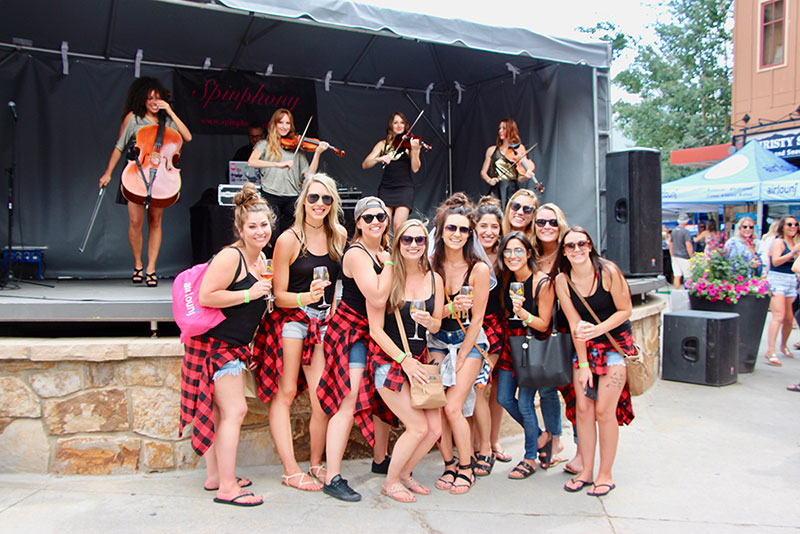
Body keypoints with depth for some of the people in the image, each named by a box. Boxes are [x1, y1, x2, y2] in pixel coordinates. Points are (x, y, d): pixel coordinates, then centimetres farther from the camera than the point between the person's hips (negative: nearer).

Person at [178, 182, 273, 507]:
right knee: (235, 410, -9)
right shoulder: (231, 256, -17)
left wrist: (263, 301, 10)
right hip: (216, 343, -9)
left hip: (230, 345, 9)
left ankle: (215, 477, 24)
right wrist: (249, 294, -22)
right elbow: (205, 297, -23)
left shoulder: (260, 258, 12)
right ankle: (227, 488, -3)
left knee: (219, 411, 14)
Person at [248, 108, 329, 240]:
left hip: (292, 198, 2)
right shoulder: (265, 144, 10)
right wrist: (278, 164, -20)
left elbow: (308, 175, 8)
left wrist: (317, 153, -1)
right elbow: (251, 161, -10)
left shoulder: (296, 148, 16)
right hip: (270, 196, -2)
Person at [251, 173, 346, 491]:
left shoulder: (339, 237, 7)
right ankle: (291, 471, 3)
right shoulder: (288, 240, -7)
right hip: (290, 320, -4)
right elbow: (279, 295, -5)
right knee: (285, 393, -5)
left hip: (323, 323, 4)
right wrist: (306, 298, -23)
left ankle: (316, 465, 15)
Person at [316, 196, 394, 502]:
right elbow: (378, 296, -25)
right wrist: (389, 263, -15)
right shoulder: (356, 254, -15)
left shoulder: (382, 251, 11)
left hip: (374, 332, 9)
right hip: (350, 331, -8)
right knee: (349, 401, -14)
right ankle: (333, 478, -10)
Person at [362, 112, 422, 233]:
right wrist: (379, 159, -17)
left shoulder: (410, 143, 9)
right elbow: (365, 165, 2)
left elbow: (415, 169, -3)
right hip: (386, 188, 1)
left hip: (405, 188, -1)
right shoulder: (383, 144, 12)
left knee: (398, 225, -17)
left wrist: (414, 150, -17)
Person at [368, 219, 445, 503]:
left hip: (420, 360, 6)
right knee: (418, 427, -11)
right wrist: (404, 359, -16)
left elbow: (437, 326, 12)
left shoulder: (434, 279, 6)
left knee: (435, 429, -1)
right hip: (390, 362, -5)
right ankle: (390, 482, 12)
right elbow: (376, 330, -10)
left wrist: (427, 321, -12)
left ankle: (405, 473, 25)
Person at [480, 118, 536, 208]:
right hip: (496, 191, 1)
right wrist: (489, 180, -7)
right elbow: (483, 172, 13)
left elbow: (519, 178, 2)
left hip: (512, 190, -1)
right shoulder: (492, 150, 12)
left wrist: (526, 176, -19)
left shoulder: (519, 149, 7)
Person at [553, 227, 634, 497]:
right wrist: (583, 364, -7)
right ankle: (586, 471, 13)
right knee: (582, 408, -1)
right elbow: (575, 324, -5)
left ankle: (605, 475, 8)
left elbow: (625, 310, -9)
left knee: (604, 410, -7)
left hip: (616, 343, -3)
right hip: (584, 347, 3)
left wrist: (598, 330, -23)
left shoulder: (608, 272, -16)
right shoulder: (562, 280, -7)